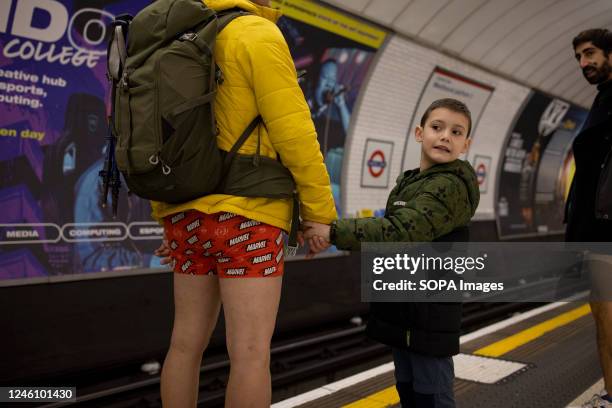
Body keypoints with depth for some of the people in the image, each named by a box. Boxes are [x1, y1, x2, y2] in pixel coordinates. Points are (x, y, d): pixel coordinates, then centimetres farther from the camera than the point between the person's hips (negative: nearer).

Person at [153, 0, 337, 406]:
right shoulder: (259, 35, -5)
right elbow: (294, 132, -12)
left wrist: (171, 219, 20)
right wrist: (320, 211, -5)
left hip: (191, 212, 8)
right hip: (245, 212, -8)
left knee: (187, 343, 12)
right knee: (252, 352, -4)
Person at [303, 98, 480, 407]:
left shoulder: (451, 186, -16)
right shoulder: (408, 183, 13)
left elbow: (399, 232, -27)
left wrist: (333, 233, -26)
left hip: (428, 315, -8)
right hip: (402, 311, 9)